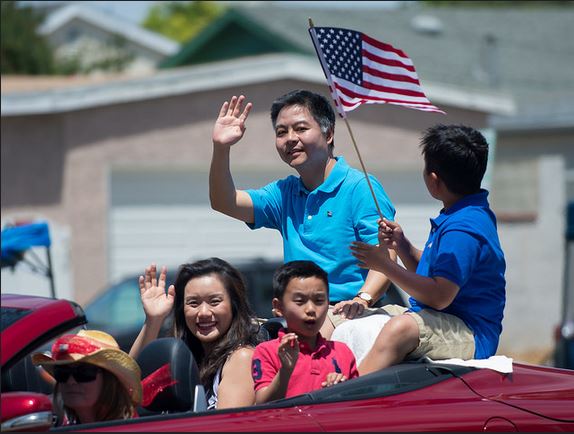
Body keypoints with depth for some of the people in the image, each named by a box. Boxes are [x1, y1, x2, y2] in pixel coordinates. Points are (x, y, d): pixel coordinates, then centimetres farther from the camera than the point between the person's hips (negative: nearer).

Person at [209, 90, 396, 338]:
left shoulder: (360, 187, -2)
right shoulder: (285, 193, 20)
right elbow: (225, 203, 12)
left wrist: (362, 299, -30)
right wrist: (221, 148, -2)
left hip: (344, 313, -7)